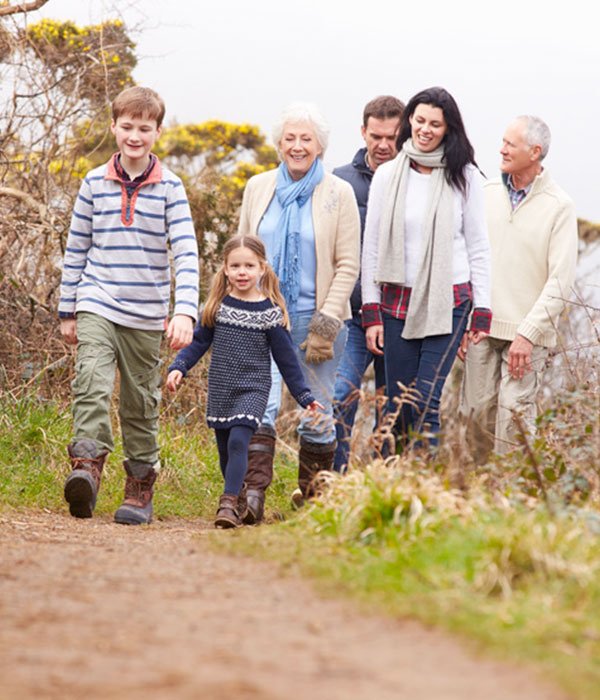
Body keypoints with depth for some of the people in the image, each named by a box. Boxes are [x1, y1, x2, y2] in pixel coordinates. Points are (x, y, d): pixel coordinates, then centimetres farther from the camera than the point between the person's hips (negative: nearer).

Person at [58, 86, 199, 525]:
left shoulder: (169, 187, -1)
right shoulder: (95, 184, 5)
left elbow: (186, 253, -7)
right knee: (92, 382, -21)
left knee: (141, 402, 7)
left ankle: (141, 487, 16)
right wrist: (68, 311, 12)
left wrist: (185, 310, -20)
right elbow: (76, 249, 12)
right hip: (97, 304, 0)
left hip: (146, 315, 0)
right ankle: (87, 468, -28)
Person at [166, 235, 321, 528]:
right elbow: (198, 342, 11)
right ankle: (240, 501, 27)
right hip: (220, 390, 4)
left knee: (238, 441, -21)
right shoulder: (218, 305, 4)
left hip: (253, 388, -4)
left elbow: (286, 358, 2)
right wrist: (179, 367, -4)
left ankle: (229, 504, -24)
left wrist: (304, 397, 3)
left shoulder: (270, 312, -3)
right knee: (224, 450, 8)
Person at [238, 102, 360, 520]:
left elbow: (348, 266, -2)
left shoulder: (339, 194, -1)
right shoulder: (258, 188, 9)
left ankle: (311, 499, 18)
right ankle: (253, 493, -21)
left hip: (316, 316, -2)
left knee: (317, 414, 4)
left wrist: (327, 323, -10)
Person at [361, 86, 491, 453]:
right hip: (397, 302, 2)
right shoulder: (387, 175, 6)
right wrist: (371, 312, 2)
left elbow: (479, 247, 4)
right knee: (398, 406, 2)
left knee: (425, 402, -13)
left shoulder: (465, 176, 2)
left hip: (448, 302, -2)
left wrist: (481, 316, -1)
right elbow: (372, 246, 8)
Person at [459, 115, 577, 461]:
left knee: (514, 413, -10)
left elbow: (560, 281, -8)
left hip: (527, 333, -4)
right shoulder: (487, 194, 8)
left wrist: (528, 334, -14)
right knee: (478, 412, 4)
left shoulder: (559, 207, -5)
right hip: (481, 328, 4)